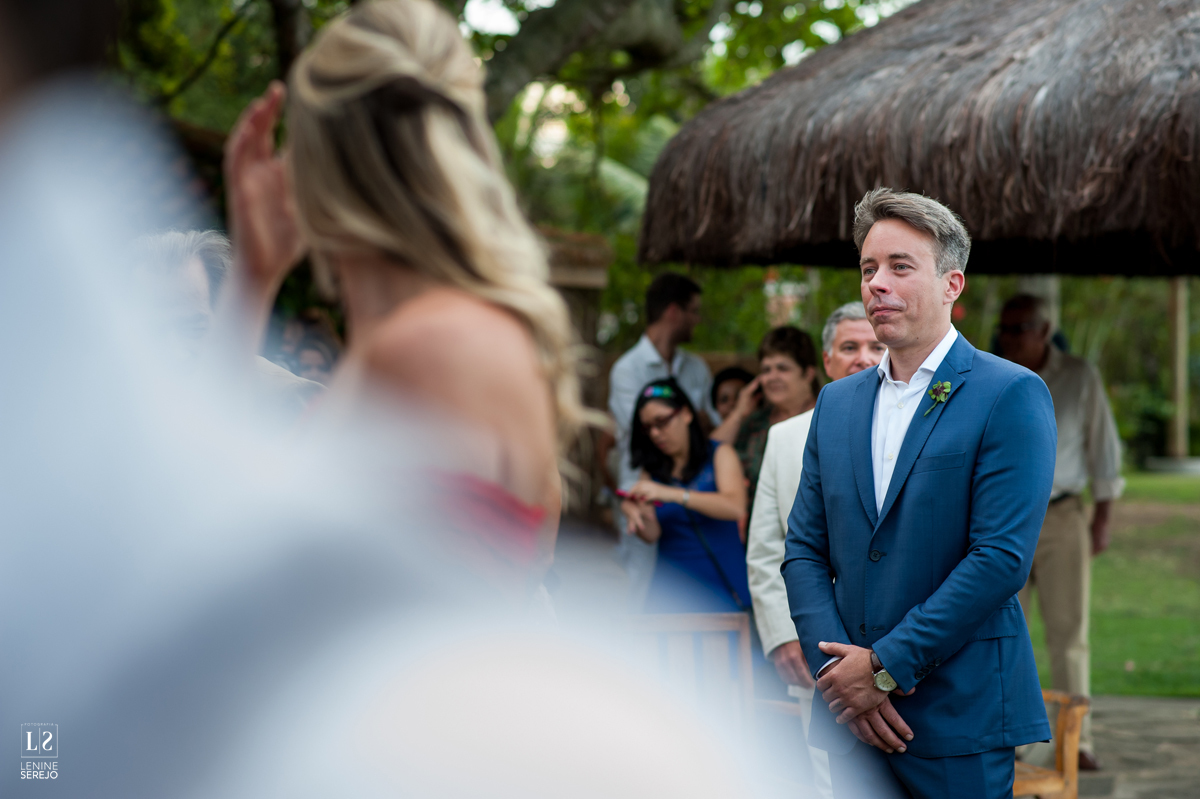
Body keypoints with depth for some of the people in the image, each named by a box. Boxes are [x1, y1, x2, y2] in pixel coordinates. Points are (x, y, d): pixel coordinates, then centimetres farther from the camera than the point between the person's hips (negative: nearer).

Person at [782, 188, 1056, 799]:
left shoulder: (1011, 395, -6)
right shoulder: (836, 402, 13)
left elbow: (1003, 558, -14)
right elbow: (804, 551, 10)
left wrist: (885, 665, -14)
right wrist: (835, 668, -6)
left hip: (959, 718, -5)